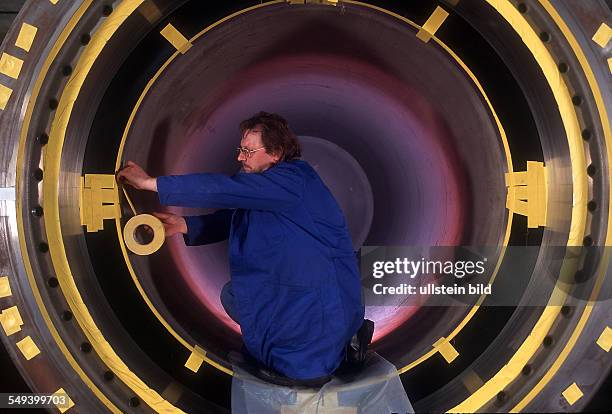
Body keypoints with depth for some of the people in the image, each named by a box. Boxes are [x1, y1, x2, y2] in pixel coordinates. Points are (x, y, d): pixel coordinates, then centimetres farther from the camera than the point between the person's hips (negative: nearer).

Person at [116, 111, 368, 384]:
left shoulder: (294, 179, -22)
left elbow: (224, 189, -30)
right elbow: (228, 219, 12)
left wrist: (151, 183, -28)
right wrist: (183, 225, -4)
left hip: (322, 299, -10)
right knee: (231, 294, 13)